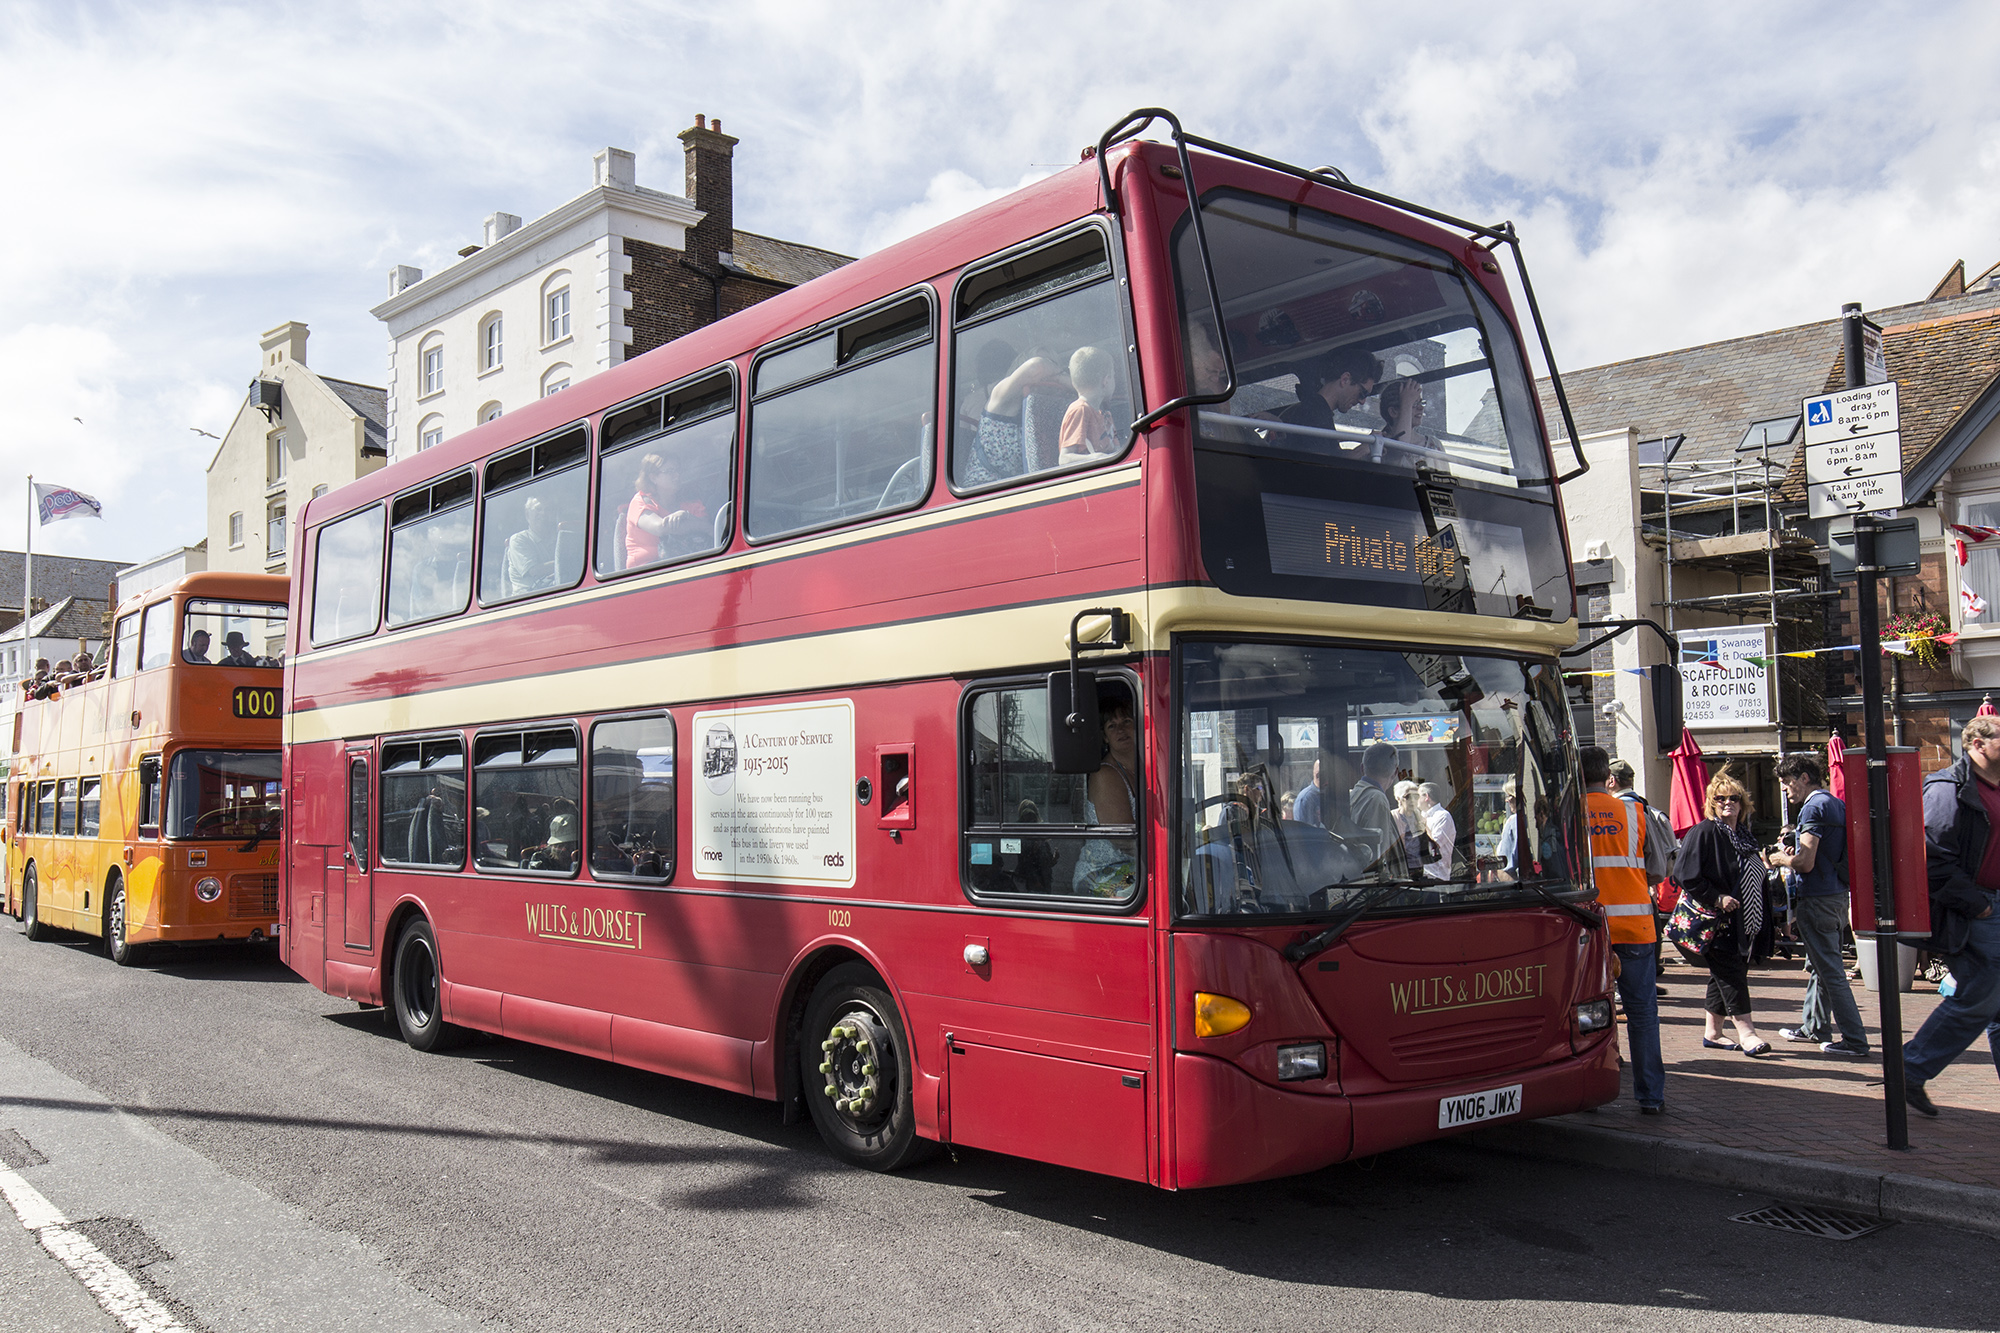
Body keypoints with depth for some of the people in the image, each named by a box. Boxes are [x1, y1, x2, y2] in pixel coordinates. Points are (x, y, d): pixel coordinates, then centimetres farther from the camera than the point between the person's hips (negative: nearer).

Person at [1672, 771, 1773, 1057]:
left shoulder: (1743, 835, 15)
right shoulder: (1703, 833, -10)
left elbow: (1753, 875, 29)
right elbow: (1685, 874, -17)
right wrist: (1716, 899, -19)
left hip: (1741, 921, 8)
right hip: (1716, 920, -8)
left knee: (1723, 975, 11)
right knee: (1730, 971, -9)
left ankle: (1712, 1031, 18)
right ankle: (1745, 1031, -6)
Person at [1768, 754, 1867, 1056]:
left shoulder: (1813, 808, -17)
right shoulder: (1837, 804, 13)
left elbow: (1806, 862, -23)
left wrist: (1781, 859, -4)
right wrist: (1795, 852, 15)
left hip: (1816, 899, -10)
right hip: (1838, 894, 10)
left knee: (1830, 970, -5)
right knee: (1819, 965, 20)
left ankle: (1854, 1039, -3)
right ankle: (1814, 1027, 31)